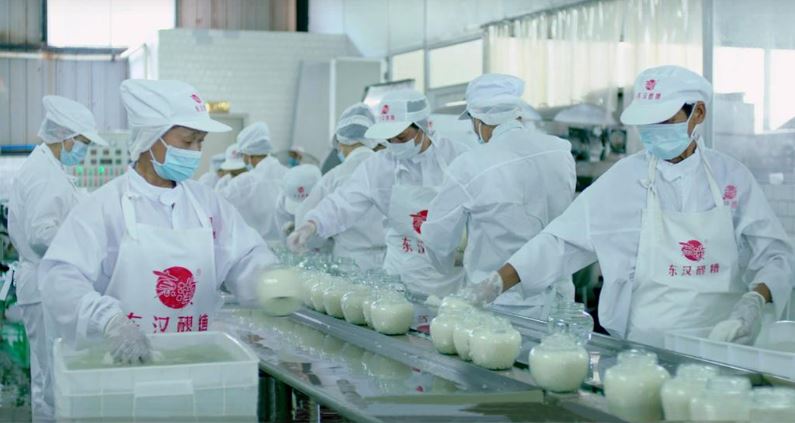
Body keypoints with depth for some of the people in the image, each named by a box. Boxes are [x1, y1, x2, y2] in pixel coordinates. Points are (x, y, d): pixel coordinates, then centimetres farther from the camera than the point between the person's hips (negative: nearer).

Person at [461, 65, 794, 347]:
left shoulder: (731, 177, 6)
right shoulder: (625, 179, 2)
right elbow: (560, 242, 1)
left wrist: (754, 302, -11)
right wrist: (495, 284, -7)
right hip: (642, 353, 0)